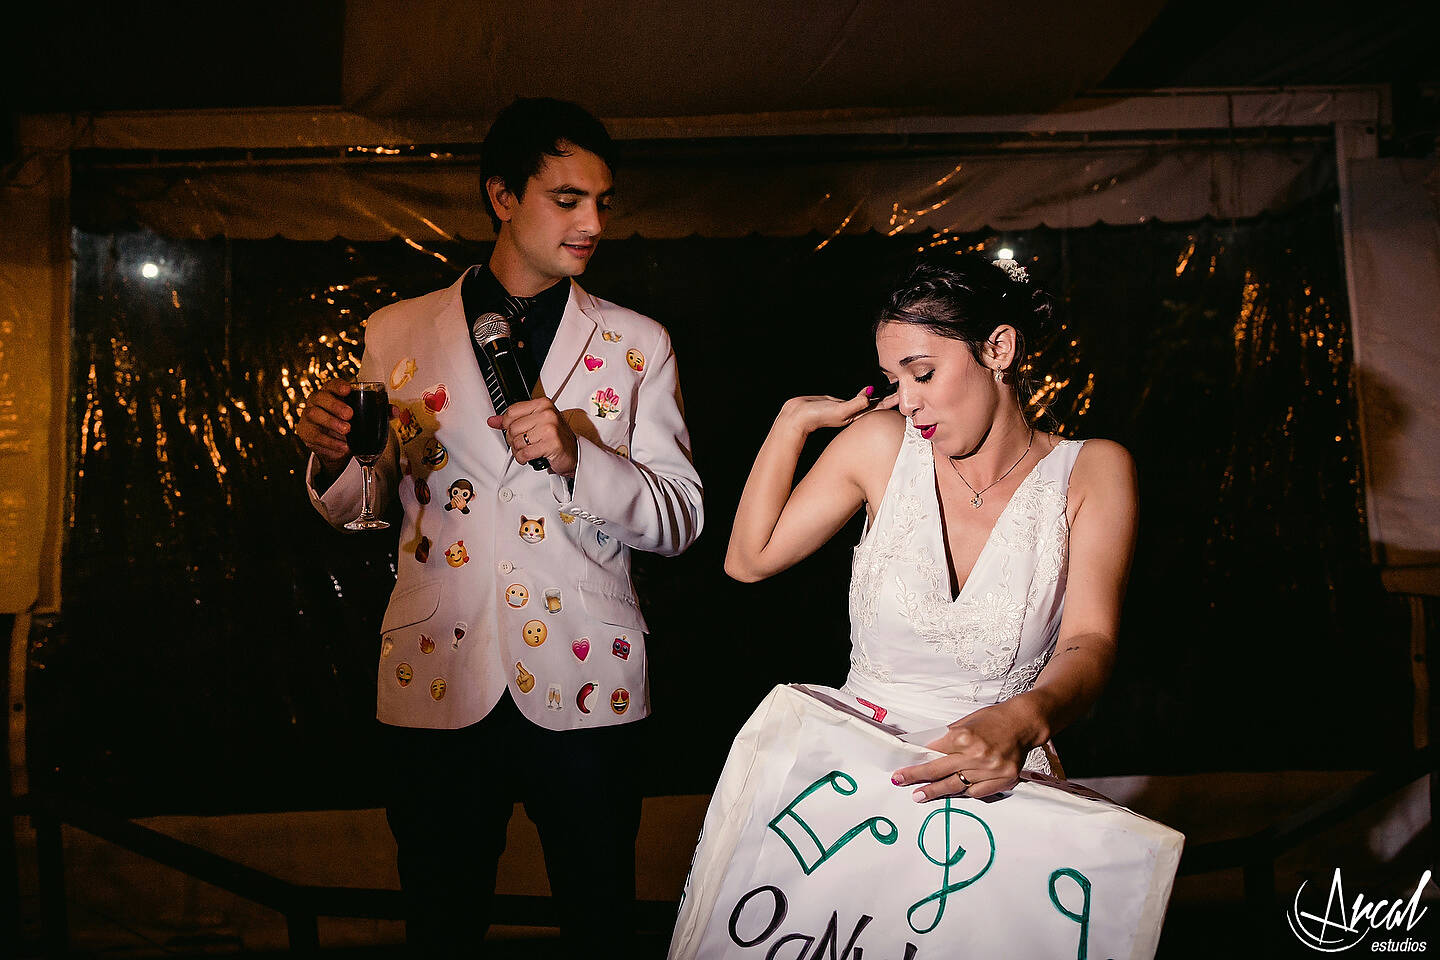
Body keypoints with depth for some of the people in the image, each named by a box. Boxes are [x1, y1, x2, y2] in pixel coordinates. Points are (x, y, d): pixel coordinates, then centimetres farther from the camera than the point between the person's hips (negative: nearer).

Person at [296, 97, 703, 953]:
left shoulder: (637, 346, 3)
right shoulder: (398, 334, 5)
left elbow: (681, 519, -2)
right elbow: (363, 505, 10)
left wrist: (578, 456, -19)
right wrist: (335, 458, -12)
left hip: (585, 687, 0)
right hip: (439, 685, 1)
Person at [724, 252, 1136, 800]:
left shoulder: (1090, 472, -1)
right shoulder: (881, 443, 2)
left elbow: (1089, 643, -12)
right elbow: (749, 559, 9)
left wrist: (1023, 722, -33)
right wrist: (794, 419, 5)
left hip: (996, 779, -1)